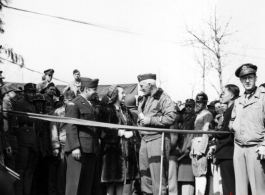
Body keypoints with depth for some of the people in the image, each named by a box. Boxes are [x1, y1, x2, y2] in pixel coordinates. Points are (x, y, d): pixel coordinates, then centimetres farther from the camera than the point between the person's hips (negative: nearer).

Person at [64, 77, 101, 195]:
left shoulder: (90, 104, 19)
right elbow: (70, 128, -14)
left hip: (92, 150, 9)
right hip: (79, 150, -9)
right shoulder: (74, 104, -7)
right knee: (76, 183, -5)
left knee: (92, 183, 10)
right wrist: (75, 147, -22)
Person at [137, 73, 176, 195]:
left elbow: (171, 117, -18)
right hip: (145, 139, 9)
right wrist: (141, 119, 9)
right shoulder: (143, 100, 20)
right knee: (144, 173, 11)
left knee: (157, 174, -10)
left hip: (157, 138, -9)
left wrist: (150, 120, -16)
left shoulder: (163, 98, -6)